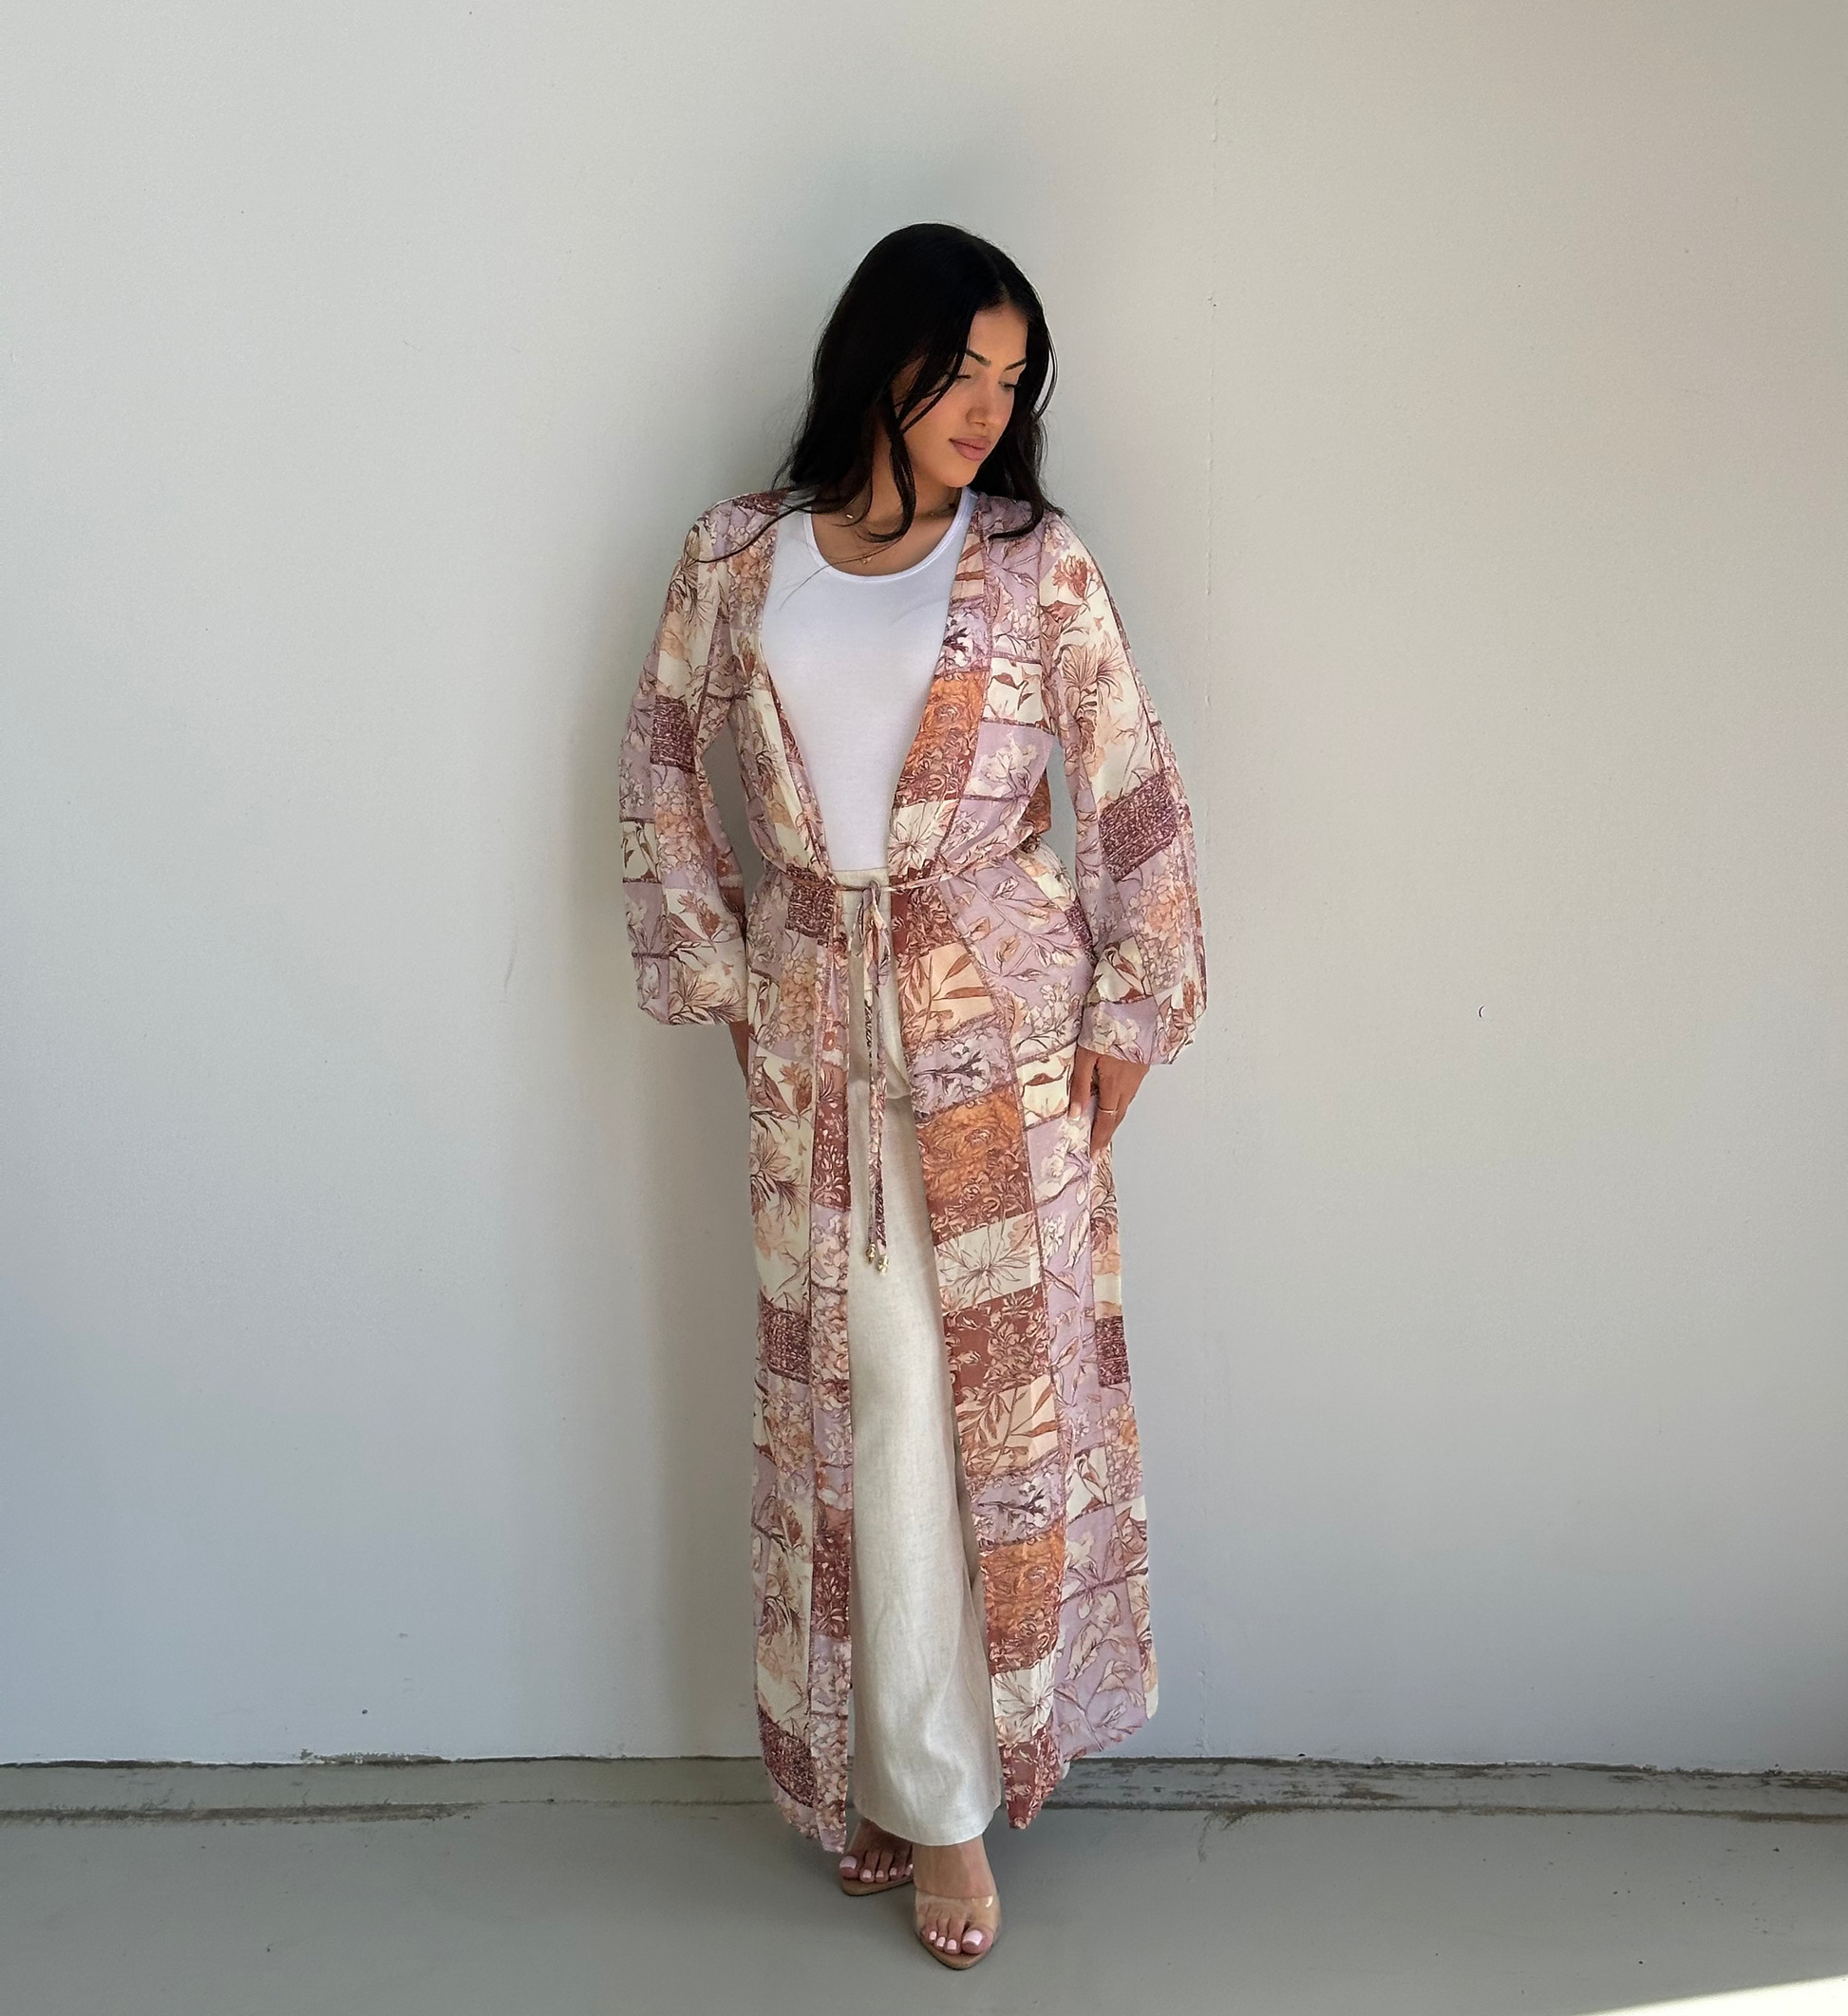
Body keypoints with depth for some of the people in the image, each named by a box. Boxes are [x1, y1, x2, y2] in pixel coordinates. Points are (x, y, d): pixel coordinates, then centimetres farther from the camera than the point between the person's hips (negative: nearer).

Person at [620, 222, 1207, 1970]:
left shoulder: (1037, 565, -2)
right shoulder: (737, 557, 2)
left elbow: (1135, 801, 0)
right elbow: (660, 768, 11)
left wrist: (1128, 1018, -2)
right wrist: (718, 972, 6)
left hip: (1002, 1026, -1)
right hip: (815, 1035, 1)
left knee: (1003, 1386, 4)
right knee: (872, 1404, 6)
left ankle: (923, 1780, 22)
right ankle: (931, 1798, 22)